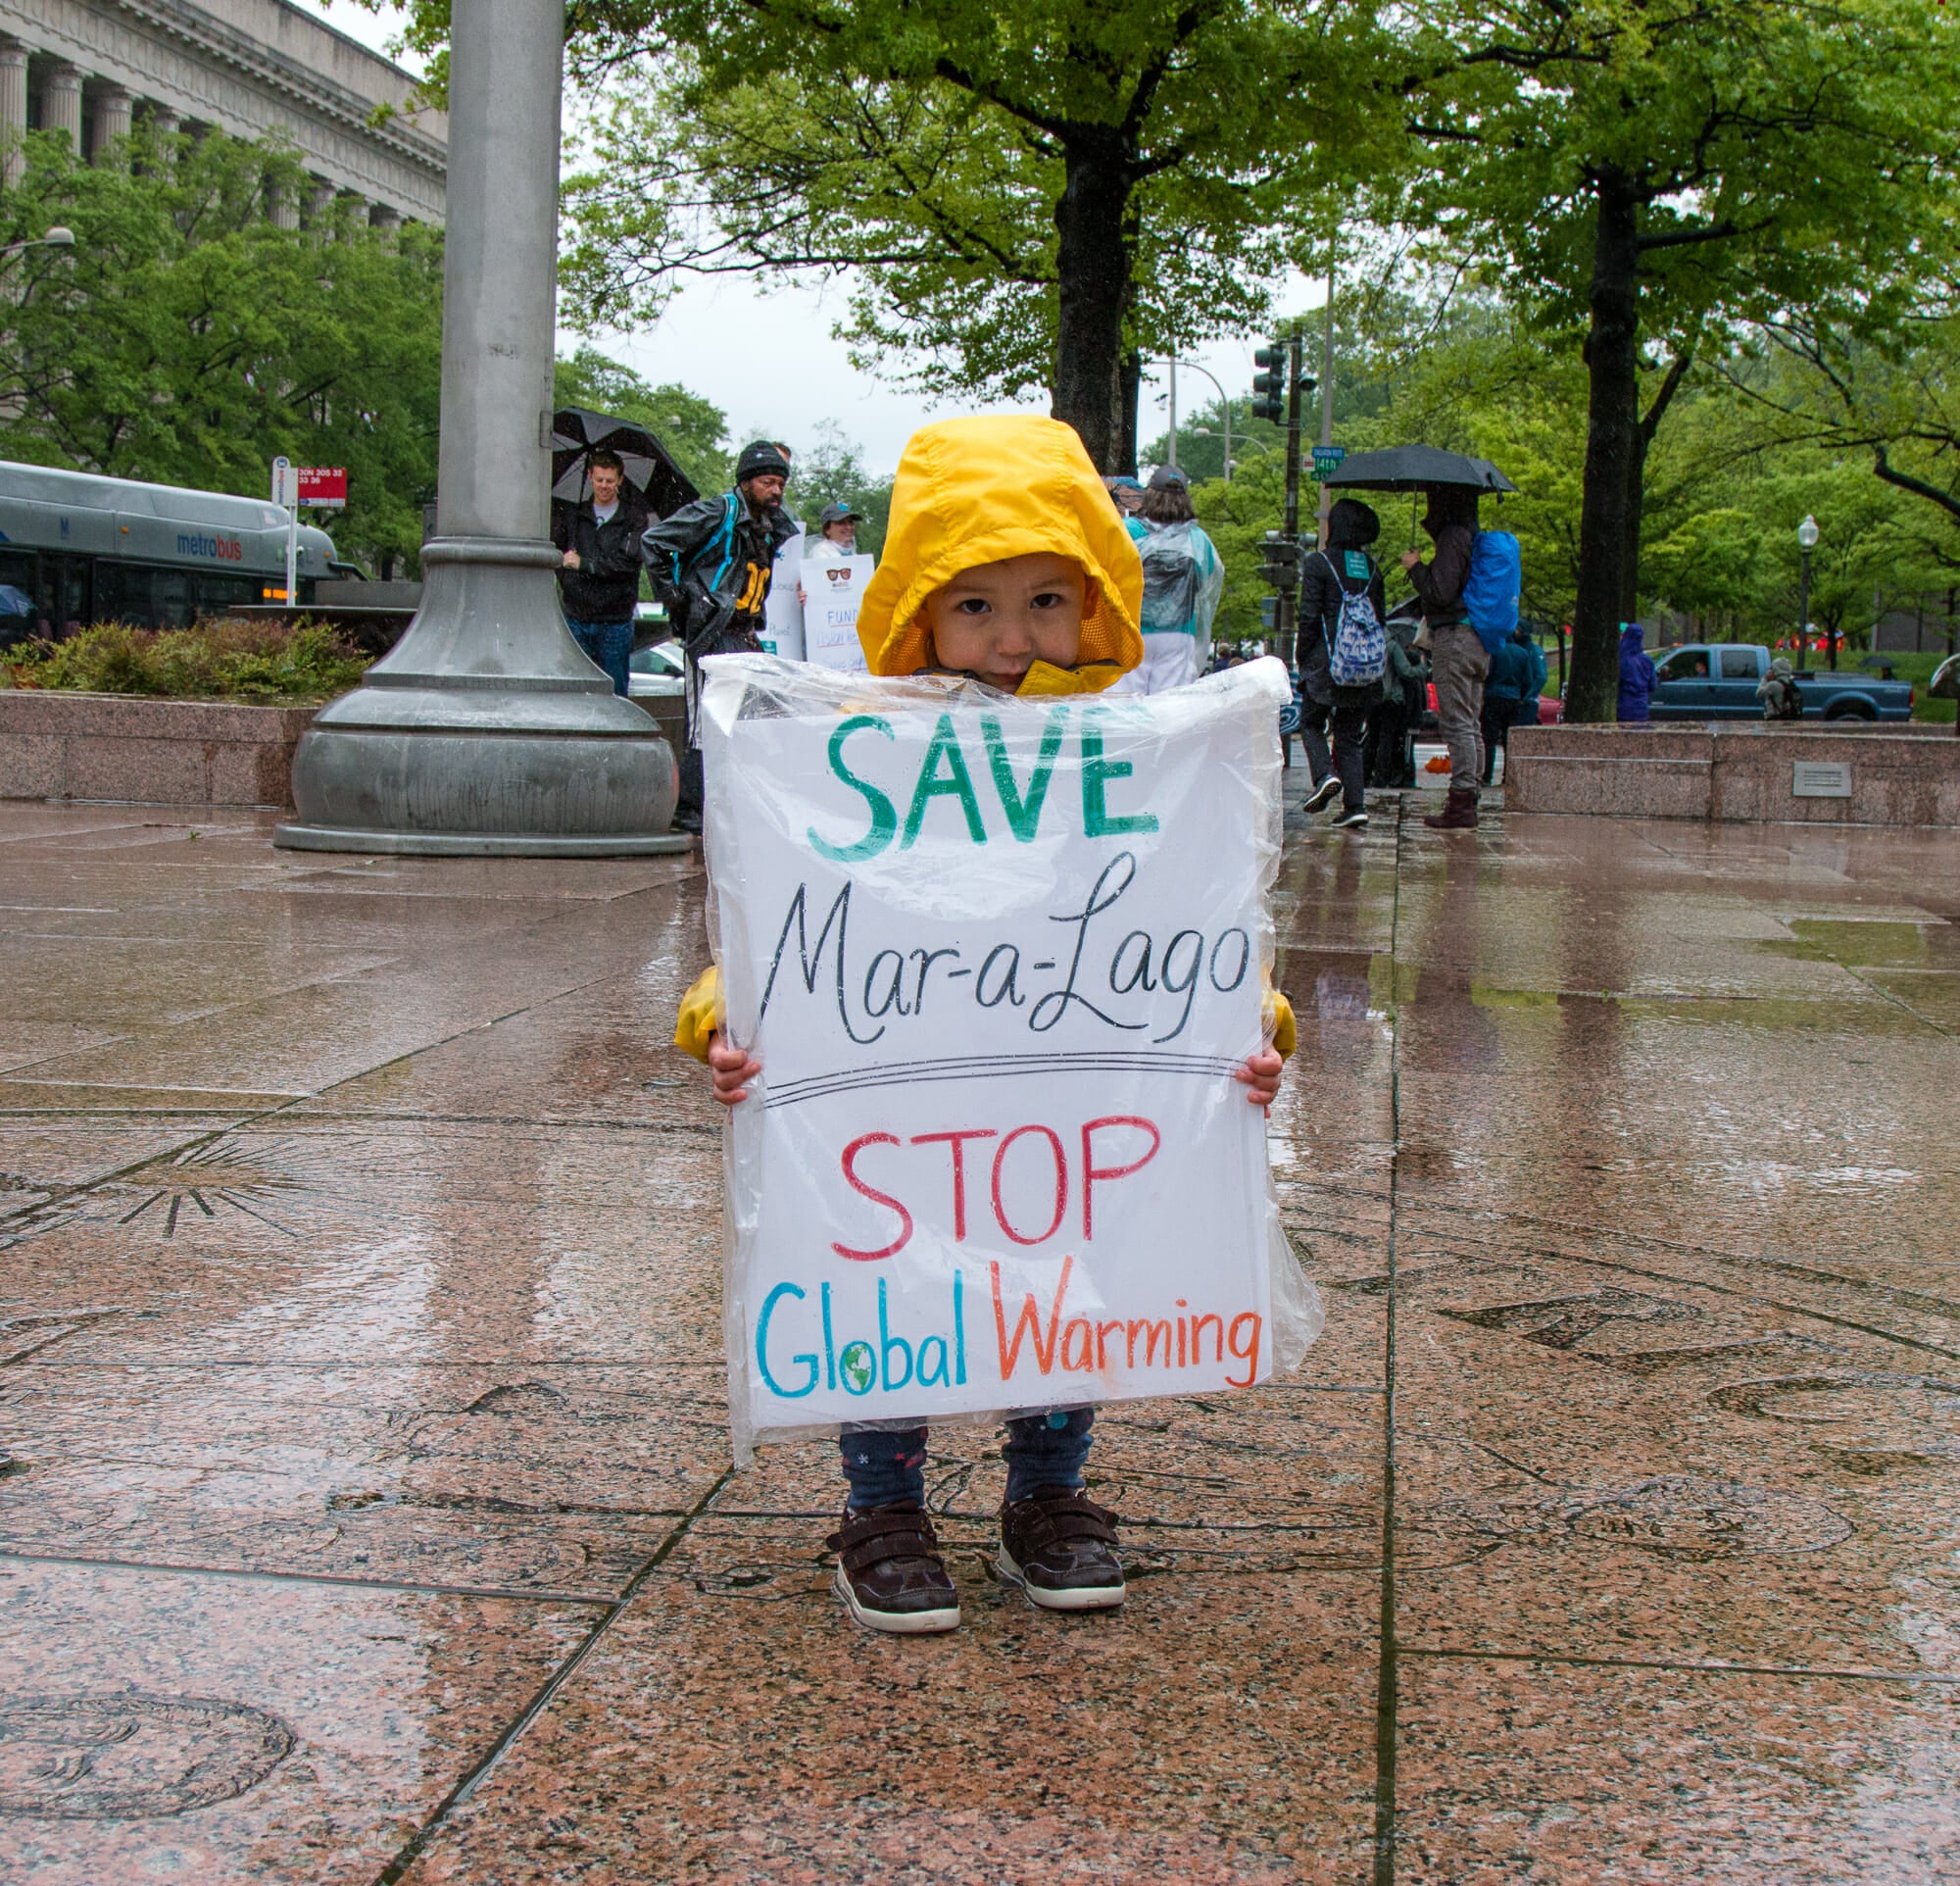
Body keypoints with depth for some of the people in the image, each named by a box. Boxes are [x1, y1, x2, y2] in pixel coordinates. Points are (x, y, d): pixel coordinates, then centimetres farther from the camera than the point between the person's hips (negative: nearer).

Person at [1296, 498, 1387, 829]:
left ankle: (1325, 774, -9)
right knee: (1351, 733, 9)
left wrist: (1301, 658, -1)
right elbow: (1381, 615, 10)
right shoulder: (1371, 567, 9)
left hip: (1327, 661, -5)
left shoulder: (1319, 563, -7)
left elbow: (1309, 616, -9)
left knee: (1310, 720, 14)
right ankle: (1355, 804, 1)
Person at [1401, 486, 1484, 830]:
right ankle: (1468, 800, 13)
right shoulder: (1476, 537, 15)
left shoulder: (1453, 537, -12)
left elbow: (1440, 591, -17)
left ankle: (1460, 806, -10)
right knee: (1470, 724, 11)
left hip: (1454, 637, -9)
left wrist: (1415, 566, -2)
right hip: (1480, 640, 10)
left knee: (1457, 724, -9)